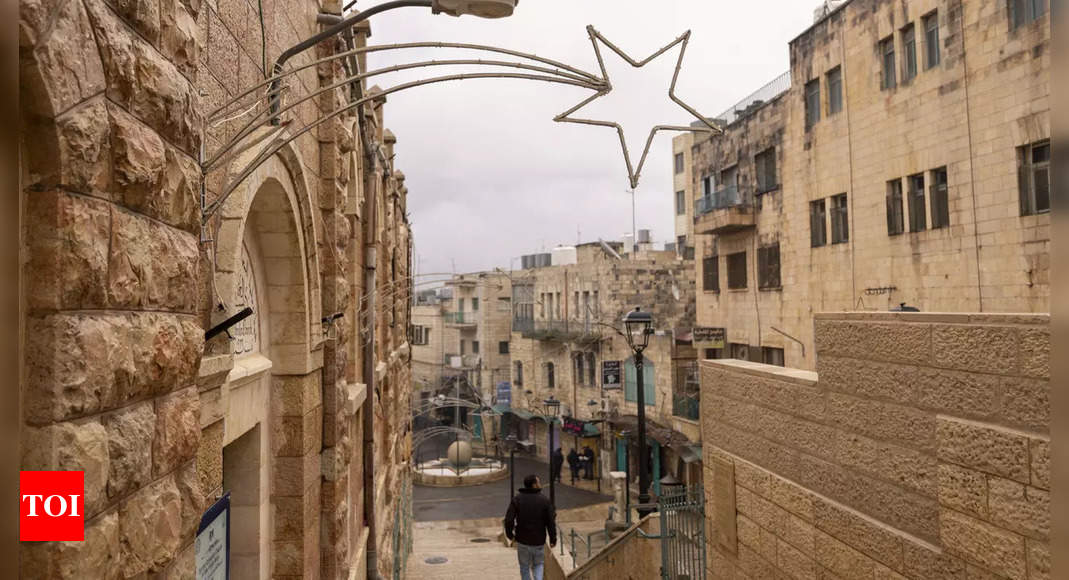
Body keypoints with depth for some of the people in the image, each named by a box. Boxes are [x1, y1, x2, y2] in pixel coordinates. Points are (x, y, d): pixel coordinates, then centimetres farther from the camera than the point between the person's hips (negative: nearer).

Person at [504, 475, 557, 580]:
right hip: (539, 541, 0)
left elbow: (509, 520, -11)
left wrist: (509, 534, 6)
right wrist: (553, 539, 2)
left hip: (522, 541, 0)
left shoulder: (517, 499, -7)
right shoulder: (544, 500, -8)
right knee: (538, 564, 19)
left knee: (524, 567, 17)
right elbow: (551, 522, -9)